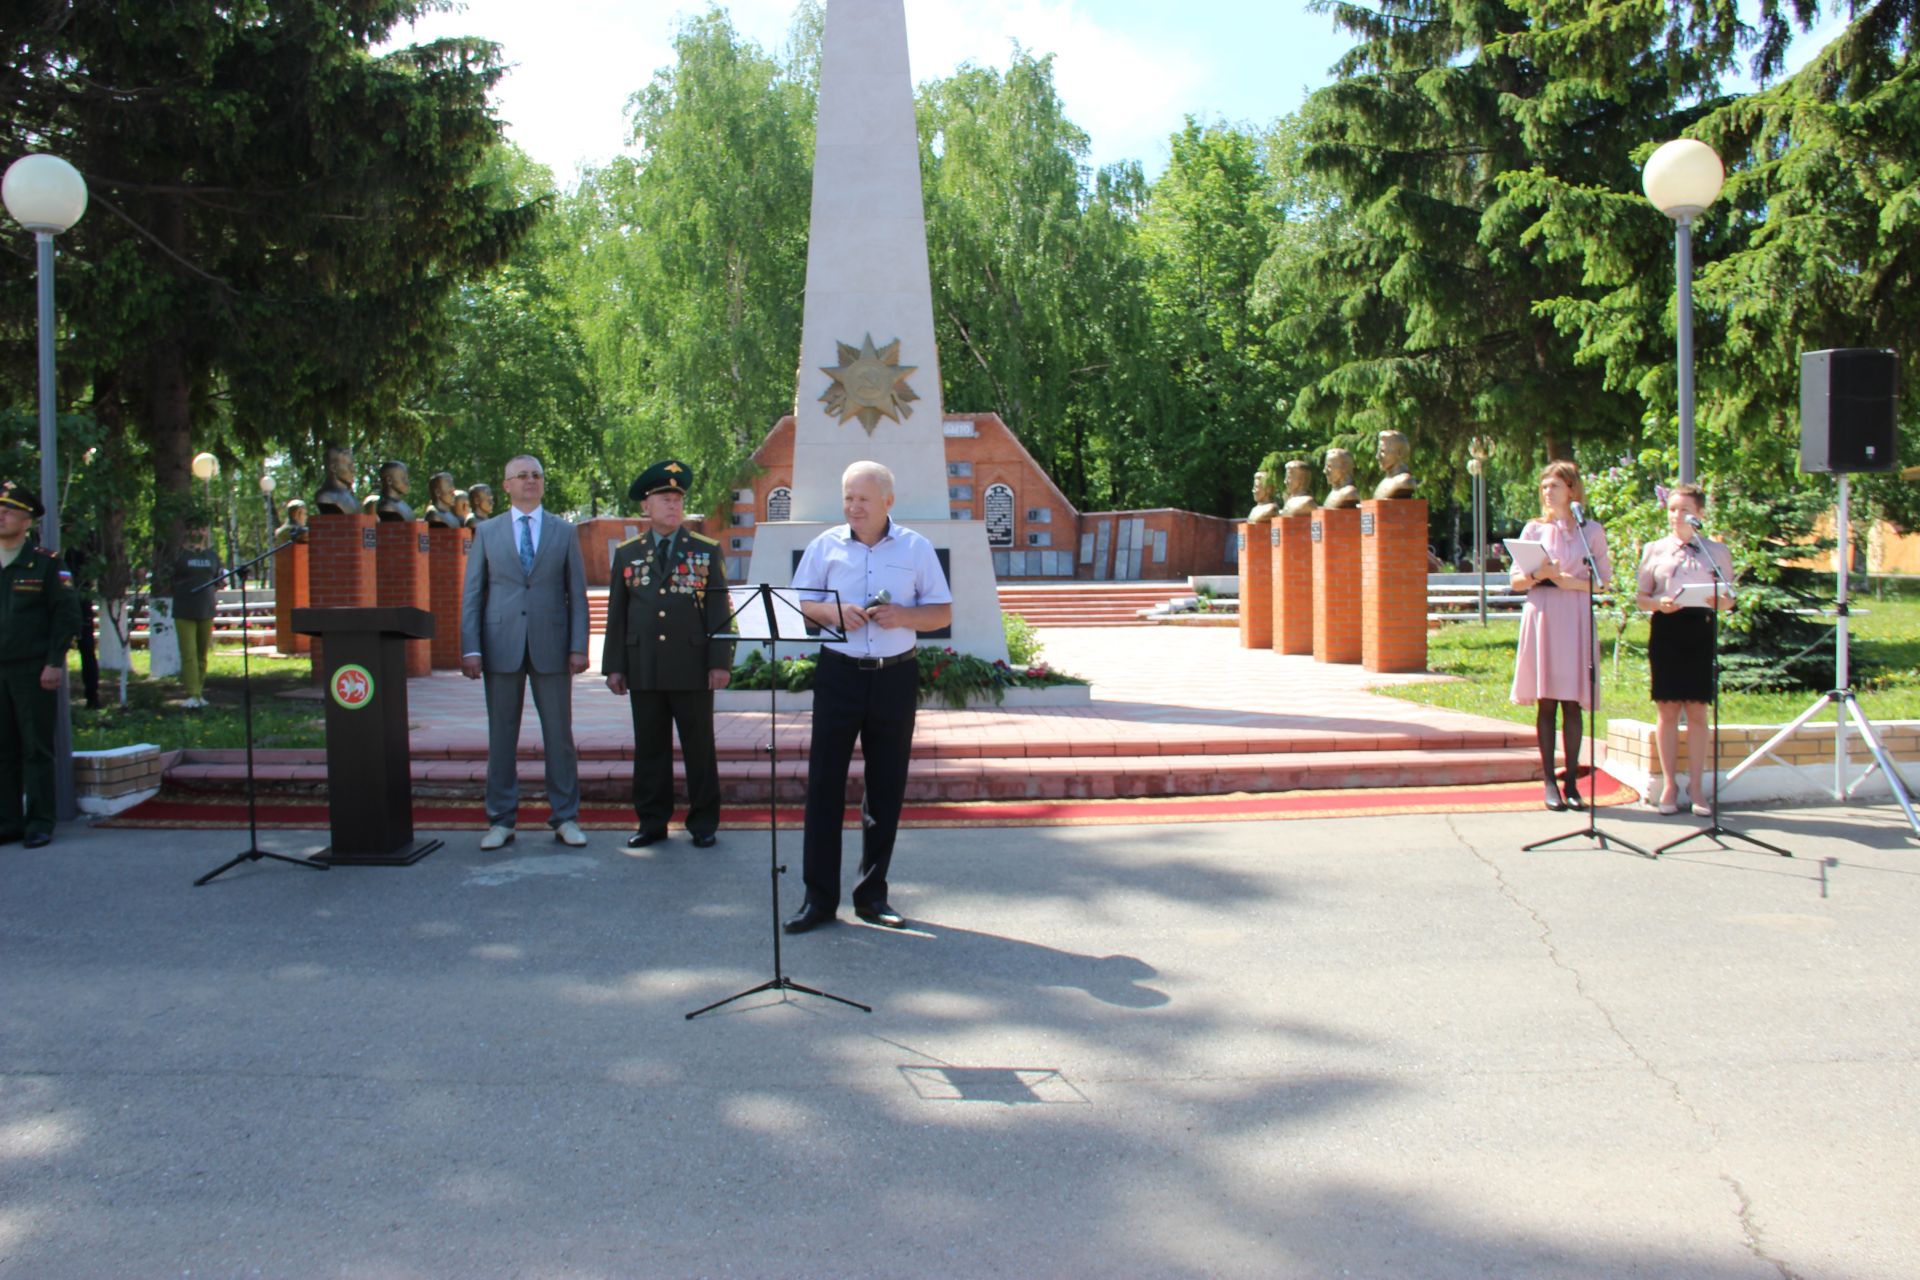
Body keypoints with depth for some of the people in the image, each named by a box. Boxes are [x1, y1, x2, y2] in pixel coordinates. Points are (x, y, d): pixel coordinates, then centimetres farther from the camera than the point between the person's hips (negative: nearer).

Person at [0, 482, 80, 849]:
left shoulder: (45, 564, -1)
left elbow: (68, 615, -4)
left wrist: (54, 663, -10)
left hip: (33, 672, -4)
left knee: (36, 749, 1)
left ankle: (40, 823, 6)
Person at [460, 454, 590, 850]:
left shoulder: (564, 532, 8)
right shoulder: (487, 532, 9)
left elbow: (577, 594, 6)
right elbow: (472, 594, 6)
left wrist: (578, 646, -3)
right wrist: (470, 649, -4)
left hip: (550, 646, 0)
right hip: (501, 647, 1)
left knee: (559, 734, 3)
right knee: (501, 736, 5)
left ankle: (566, 818, 11)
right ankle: (501, 820, 13)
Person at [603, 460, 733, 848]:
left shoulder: (707, 551, 6)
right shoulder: (627, 553, 10)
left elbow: (719, 610, 1)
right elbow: (617, 613, 10)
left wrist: (720, 662, -6)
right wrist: (614, 665, 4)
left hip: (692, 668, -2)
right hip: (644, 669, 2)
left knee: (699, 747, 4)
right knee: (649, 747, 7)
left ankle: (703, 823, 14)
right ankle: (652, 823, 17)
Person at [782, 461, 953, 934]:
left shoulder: (916, 548, 5)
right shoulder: (825, 545, 5)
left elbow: (942, 612, 6)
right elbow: (798, 604, 7)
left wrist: (904, 616, -14)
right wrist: (831, 612, -14)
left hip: (895, 677, 1)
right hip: (839, 675, 0)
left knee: (886, 788, 6)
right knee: (824, 784, -4)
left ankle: (872, 894, 18)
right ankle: (819, 897, 3)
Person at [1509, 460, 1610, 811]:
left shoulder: (1592, 530, 8)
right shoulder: (1534, 529, 10)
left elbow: (1604, 579, 5)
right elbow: (1515, 581, 8)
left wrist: (1571, 582, -11)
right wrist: (1538, 575, -12)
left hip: (1576, 618, 0)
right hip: (1541, 616, 0)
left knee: (1572, 702, -1)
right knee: (1546, 702, -1)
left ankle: (1572, 781, 5)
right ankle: (1549, 782, 2)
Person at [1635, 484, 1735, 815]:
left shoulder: (1716, 551, 10)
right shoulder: (1654, 550, 10)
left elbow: (1729, 598, 8)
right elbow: (1641, 597, 9)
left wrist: (1716, 600, -15)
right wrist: (1659, 603, -12)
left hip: (1700, 630, 0)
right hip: (1665, 629, 0)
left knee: (1696, 710, 0)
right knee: (1667, 709, 1)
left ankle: (1696, 787, 7)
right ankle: (1669, 784, 9)